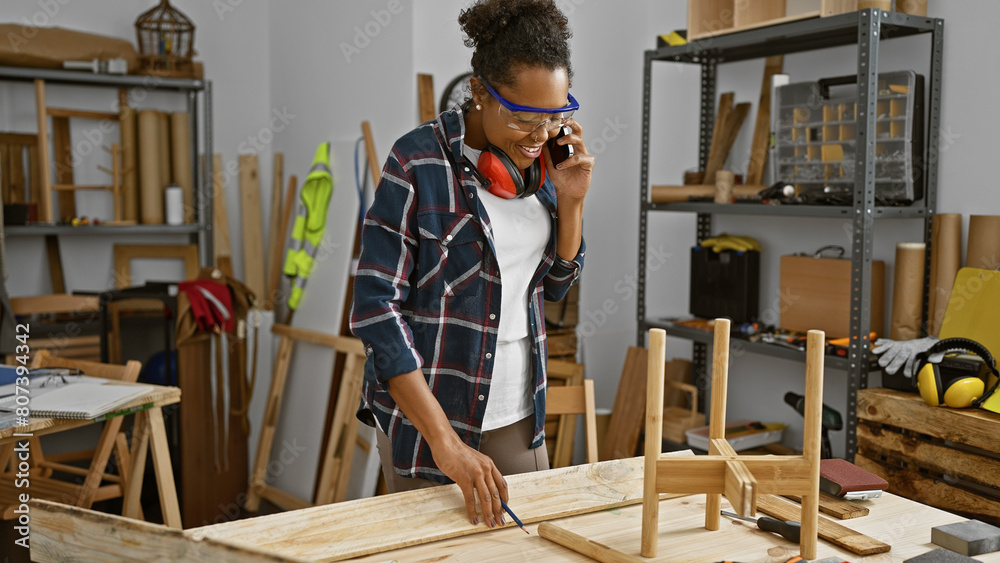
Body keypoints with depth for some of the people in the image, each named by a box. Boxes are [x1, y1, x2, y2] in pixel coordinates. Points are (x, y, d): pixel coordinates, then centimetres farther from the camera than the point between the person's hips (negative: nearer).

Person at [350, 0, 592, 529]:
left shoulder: (539, 159, 2)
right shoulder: (419, 162, -16)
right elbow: (375, 308, -20)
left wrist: (569, 202, -6)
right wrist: (445, 442, -25)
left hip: (519, 416, 6)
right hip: (425, 413, -5)